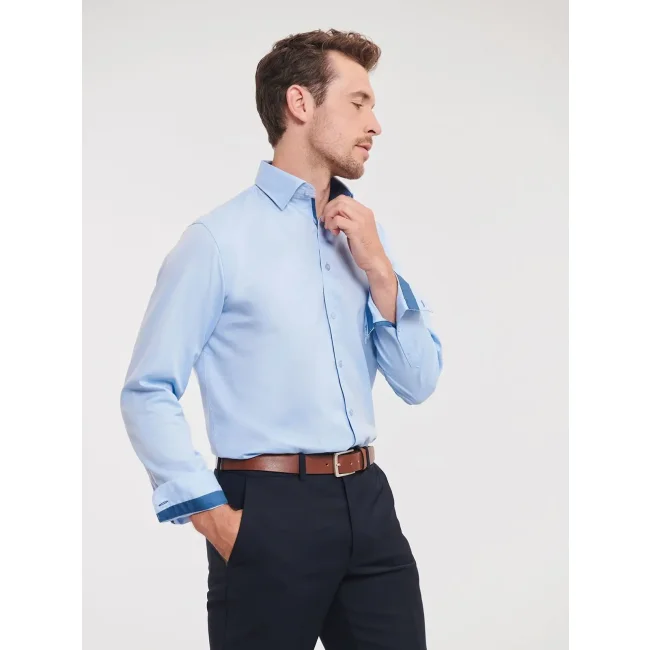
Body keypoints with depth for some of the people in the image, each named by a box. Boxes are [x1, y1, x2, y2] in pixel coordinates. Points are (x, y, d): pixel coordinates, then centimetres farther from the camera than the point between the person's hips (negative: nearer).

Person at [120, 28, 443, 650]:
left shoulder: (362, 233, 12)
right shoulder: (219, 238, -7)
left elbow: (418, 383, 9)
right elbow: (147, 395, -8)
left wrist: (379, 271, -3)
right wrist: (216, 517, -13)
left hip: (367, 502, 6)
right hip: (270, 511, -5)